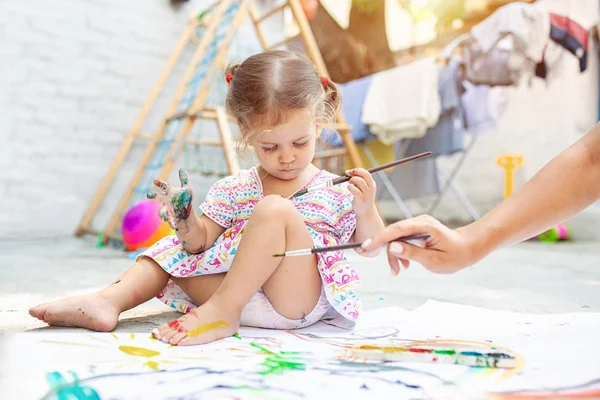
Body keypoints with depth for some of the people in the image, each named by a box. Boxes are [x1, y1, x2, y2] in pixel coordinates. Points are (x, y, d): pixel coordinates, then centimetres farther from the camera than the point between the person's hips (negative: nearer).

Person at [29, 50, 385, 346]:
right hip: (239, 294, 5)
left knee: (275, 210, -27)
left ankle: (220, 312, -26)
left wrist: (365, 209, -15)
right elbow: (202, 241, 3)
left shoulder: (338, 191, 1)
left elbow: (371, 249, 4)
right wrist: (186, 223, -19)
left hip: (300, 300, -4)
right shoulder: (233, 190, 8)